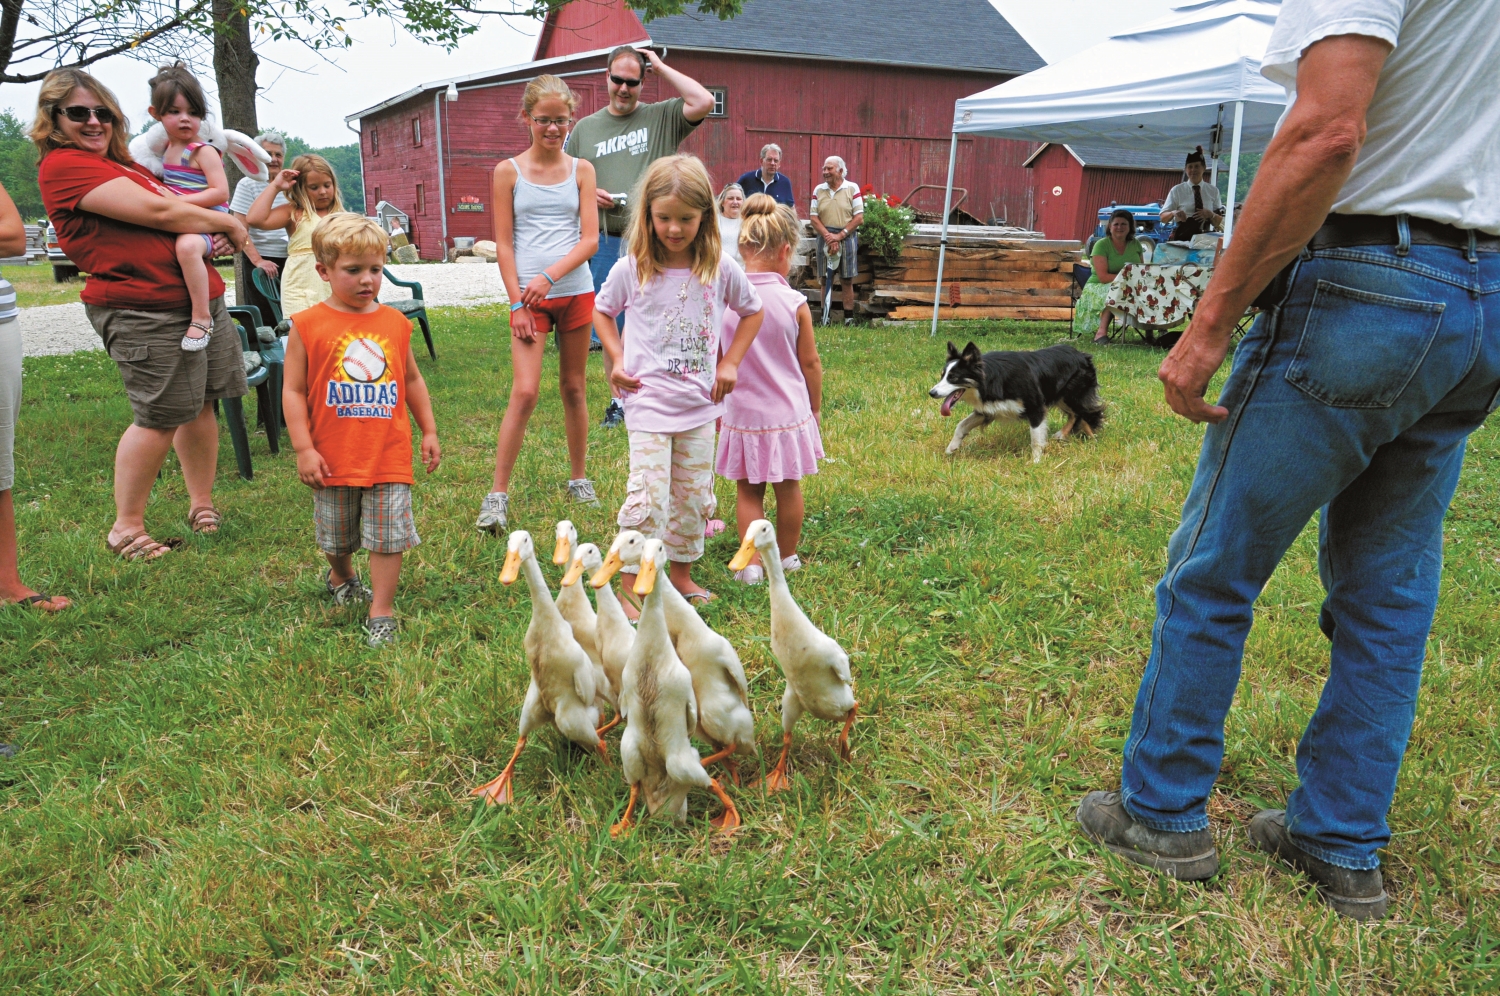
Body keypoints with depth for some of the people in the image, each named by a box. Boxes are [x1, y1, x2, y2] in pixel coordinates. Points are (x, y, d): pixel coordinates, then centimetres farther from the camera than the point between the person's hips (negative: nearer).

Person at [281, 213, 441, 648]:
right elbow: (293, 391, -7)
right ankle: (340, 576, 48)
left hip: (389, 454, 1)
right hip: (334, 457, -1)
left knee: (388, 534, -1)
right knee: (335, 536, 18)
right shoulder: (307, 326, -7)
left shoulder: (395, 323, 3)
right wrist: (303, 449, -11)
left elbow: (412, 380, 14)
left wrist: (429, 431, 13)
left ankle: (381, 611, 9)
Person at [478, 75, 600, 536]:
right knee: (524, 392, -10)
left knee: (574, 388, 10)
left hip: (575, 291, 2)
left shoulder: (581, 170, 6)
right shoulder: (508, 172, 2)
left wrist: (549, 276, -14)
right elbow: (504, 244, 0)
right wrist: (517, 303, -7)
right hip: (528, 296, -2)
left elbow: (590, 239, 0)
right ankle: (498, 493, -4)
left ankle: (579, 479, 24)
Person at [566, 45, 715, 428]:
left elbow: (704, 102, -12)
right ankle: (618, 400, 19)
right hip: (605, 241, 3)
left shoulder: (662, 117, 5)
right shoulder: (585, 128, 14)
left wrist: (661, 66, -4)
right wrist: (587, 194, -5)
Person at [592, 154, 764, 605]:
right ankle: (632, 586, 1)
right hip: (648, 402, -3)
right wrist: (616, 358, 0)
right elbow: (602, 310, 12)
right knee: (647, 496, -10)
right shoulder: (631, 269, -6)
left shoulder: (721, 268, -3)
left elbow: (752, 311, 14)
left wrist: (730, 363, 5)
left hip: (700, 403, 3)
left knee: (694, 496, 11)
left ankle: (682, 574, 29)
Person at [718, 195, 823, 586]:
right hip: (788, 412, 0)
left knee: (748, 491, 13)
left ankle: (752, 564, 10)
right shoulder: (794, 303, -12)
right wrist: (815, 407, 12)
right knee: (788, 487, 16)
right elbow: (810, 363, -3)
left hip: (741, 414, 0)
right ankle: (787, 558, 30)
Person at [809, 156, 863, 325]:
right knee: (826, 279, 4)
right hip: (825, 237, 2)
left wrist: (840, 236, -12)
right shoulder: (818, 190, 7)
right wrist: (828, 236, -11)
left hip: (847, 237, -2)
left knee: (847, 280, 1)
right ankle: (824, 317, 7)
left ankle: (849, 317, 4)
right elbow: (814, 217, 2)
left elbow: (859, 217, -5)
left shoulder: (852, 188, 0)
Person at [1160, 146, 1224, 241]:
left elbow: (1218, 223, 11)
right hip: (1182, 238, -1)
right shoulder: (1177, 190, 6)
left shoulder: (1213, 191, 10)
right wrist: (1173, 213, -18)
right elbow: (1163, 217, 4)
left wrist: (1210, 214, -11)